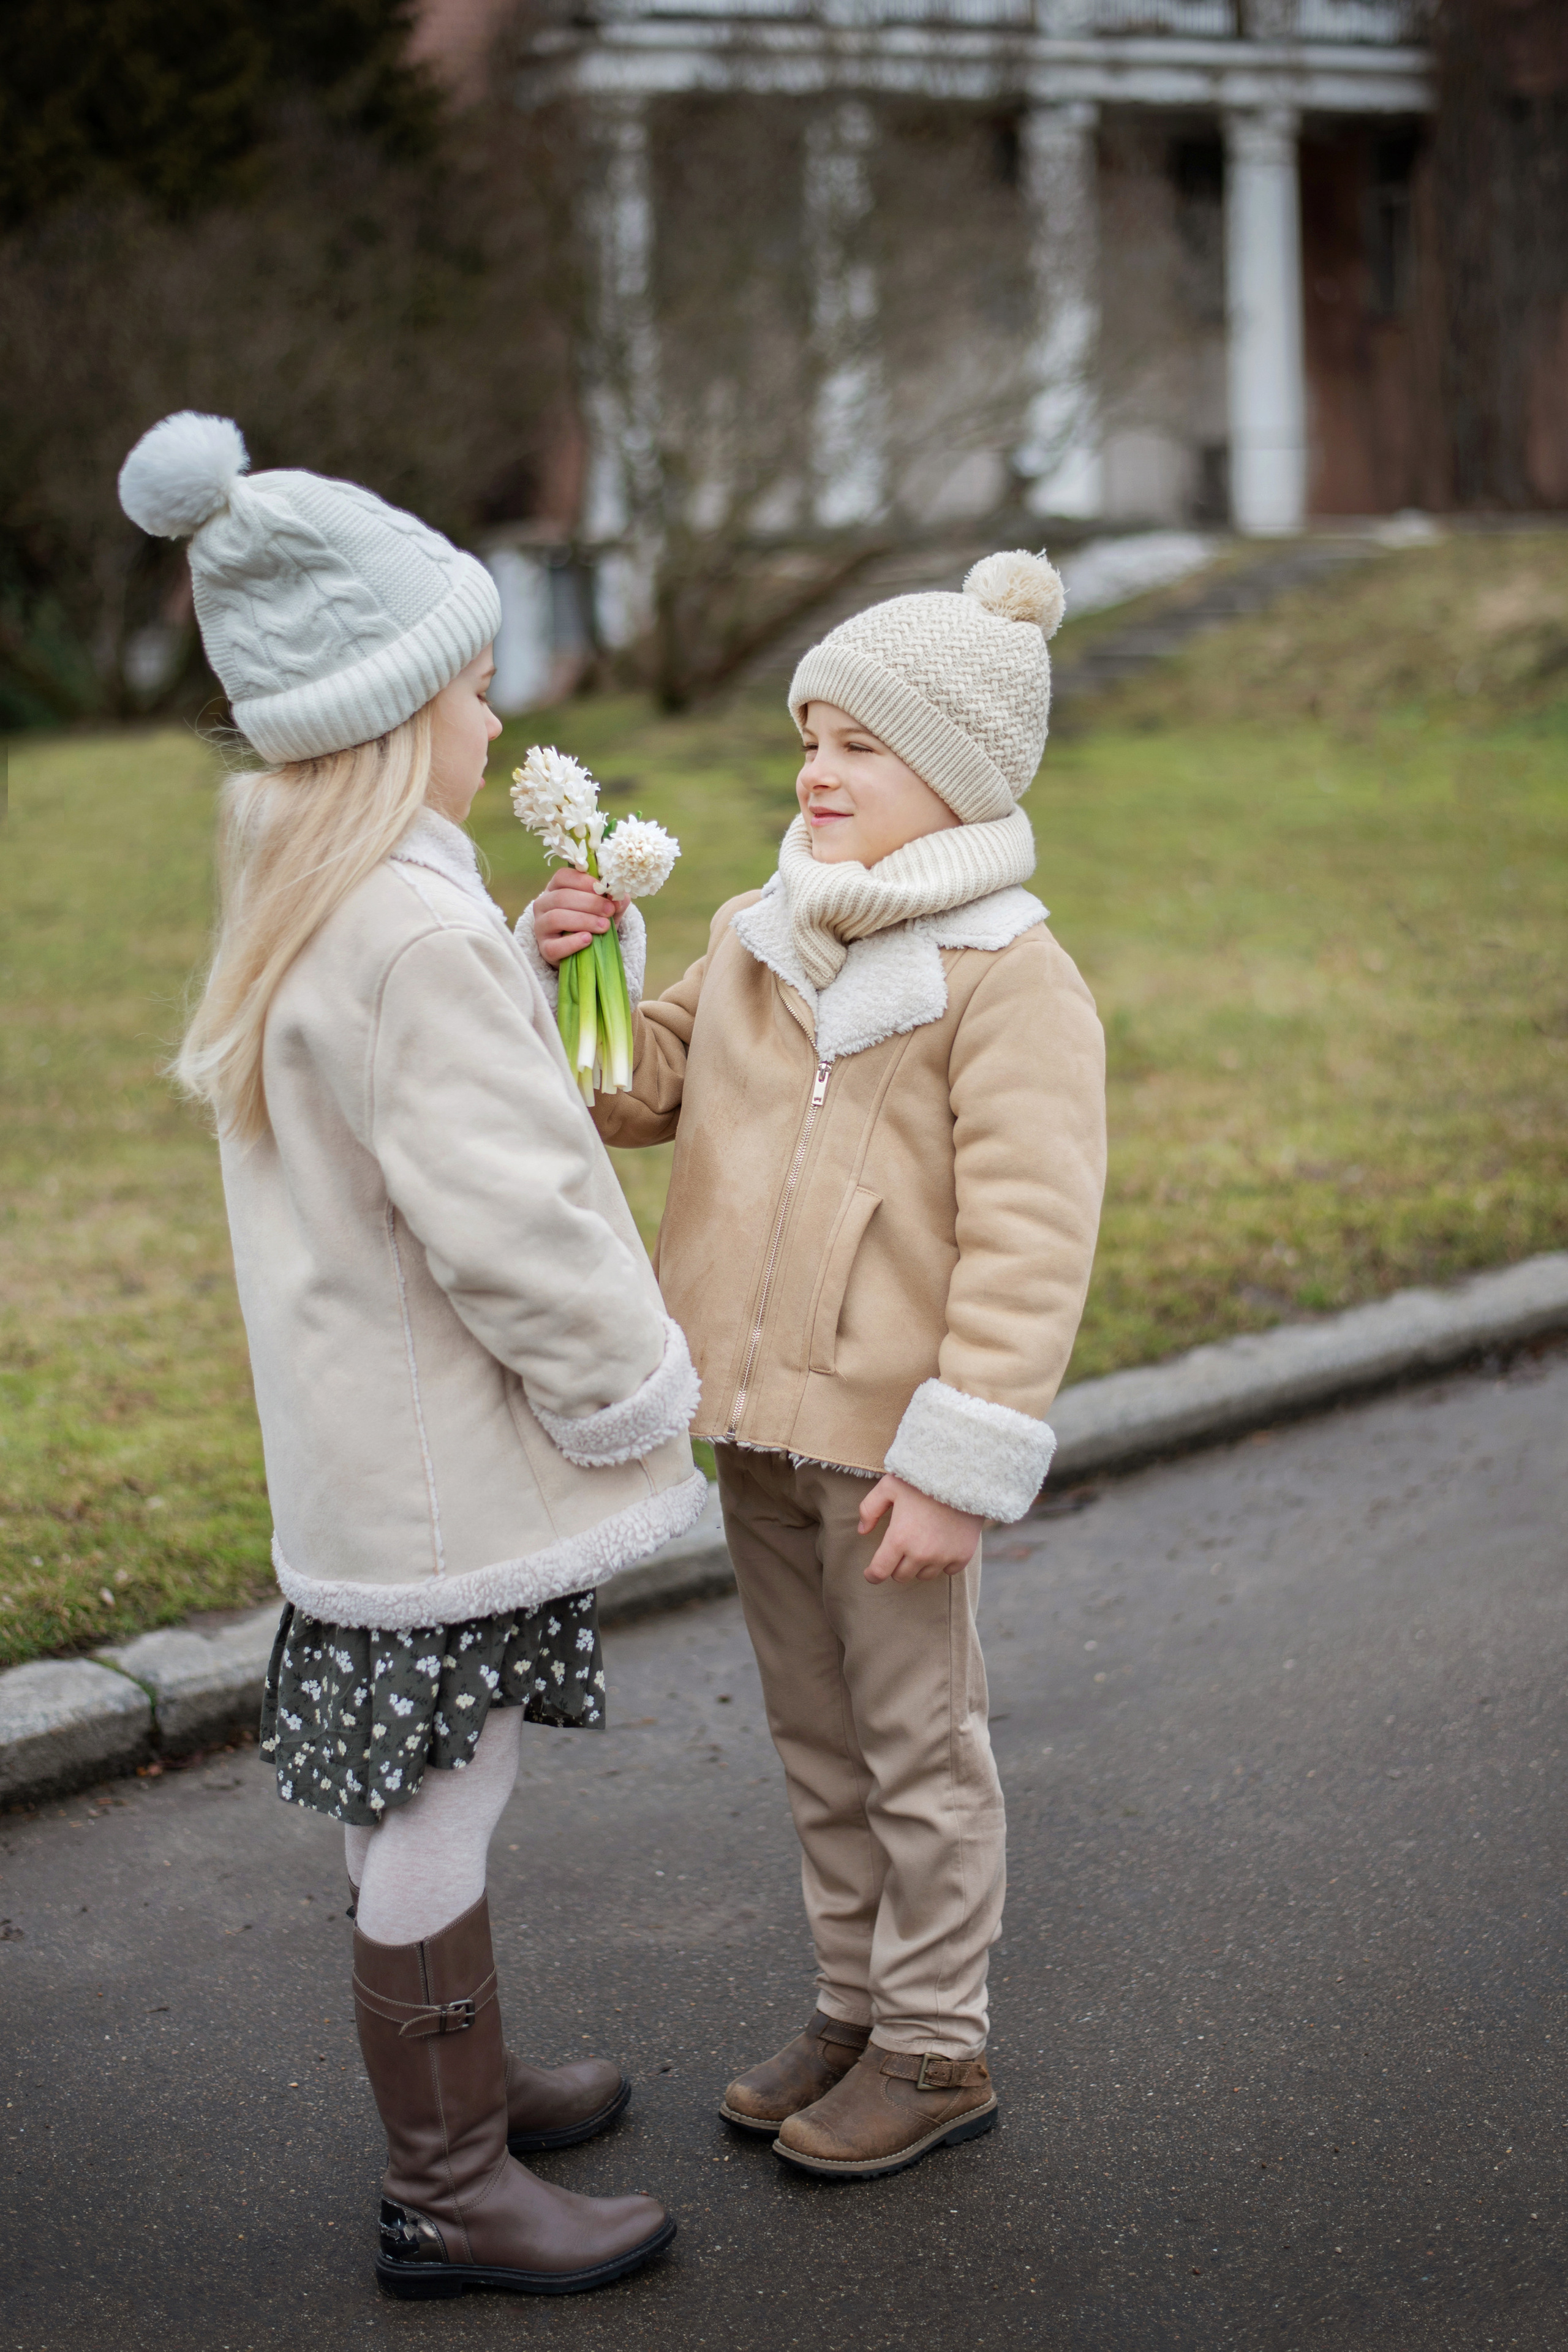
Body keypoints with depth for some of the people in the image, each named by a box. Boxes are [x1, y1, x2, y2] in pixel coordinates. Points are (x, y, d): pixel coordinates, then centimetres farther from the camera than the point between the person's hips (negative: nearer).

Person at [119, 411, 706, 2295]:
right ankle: (443, 2191, 17)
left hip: (372, 1426, 10)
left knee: (425, 1789, 22)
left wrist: (537, 955, 7)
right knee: (431, 1809, 3)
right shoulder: (412, 935, -24)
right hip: (441, 1452, -10)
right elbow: (506, 1217, -26)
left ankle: (461, 2079, 40)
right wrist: (632, 1390, -13)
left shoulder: (296, 900, 8)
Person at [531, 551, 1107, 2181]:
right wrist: (563, 975, -3)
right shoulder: (753, 942, 7)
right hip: (757, 1428, 7)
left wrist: (953, 1468, -23)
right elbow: (638, 1083, 18)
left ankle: (935, 2048, 22)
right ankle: (855, 2007, 34)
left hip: (888, 1440, -7)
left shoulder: (1010, 981, -15)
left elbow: (1026, 1250, -19)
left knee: (917, 1745, 7)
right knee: (814, 1737, 19)